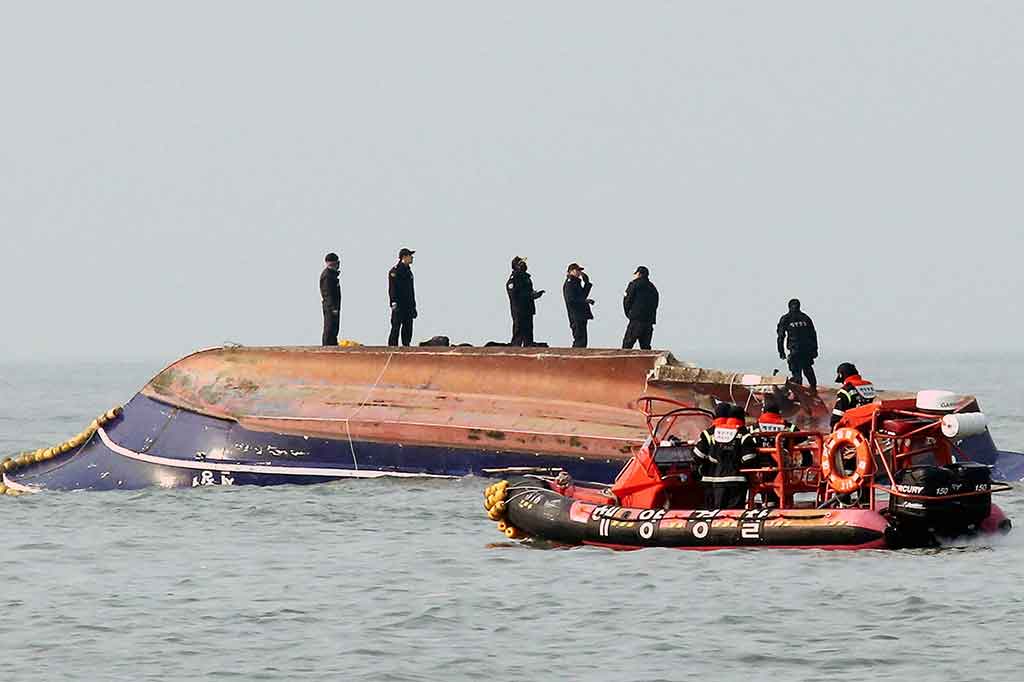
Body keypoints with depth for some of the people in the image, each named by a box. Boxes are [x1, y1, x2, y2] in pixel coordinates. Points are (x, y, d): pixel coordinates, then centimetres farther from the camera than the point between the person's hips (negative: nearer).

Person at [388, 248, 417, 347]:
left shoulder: (408, 271, 19)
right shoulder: (395, 271, -7)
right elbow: (392, 288, -13)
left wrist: (413, 305, 21)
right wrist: (394, 302, -22)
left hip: (408, 305, 8)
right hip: (399, 305, -8)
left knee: (408, 329, 7)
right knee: (396, 327, -10)